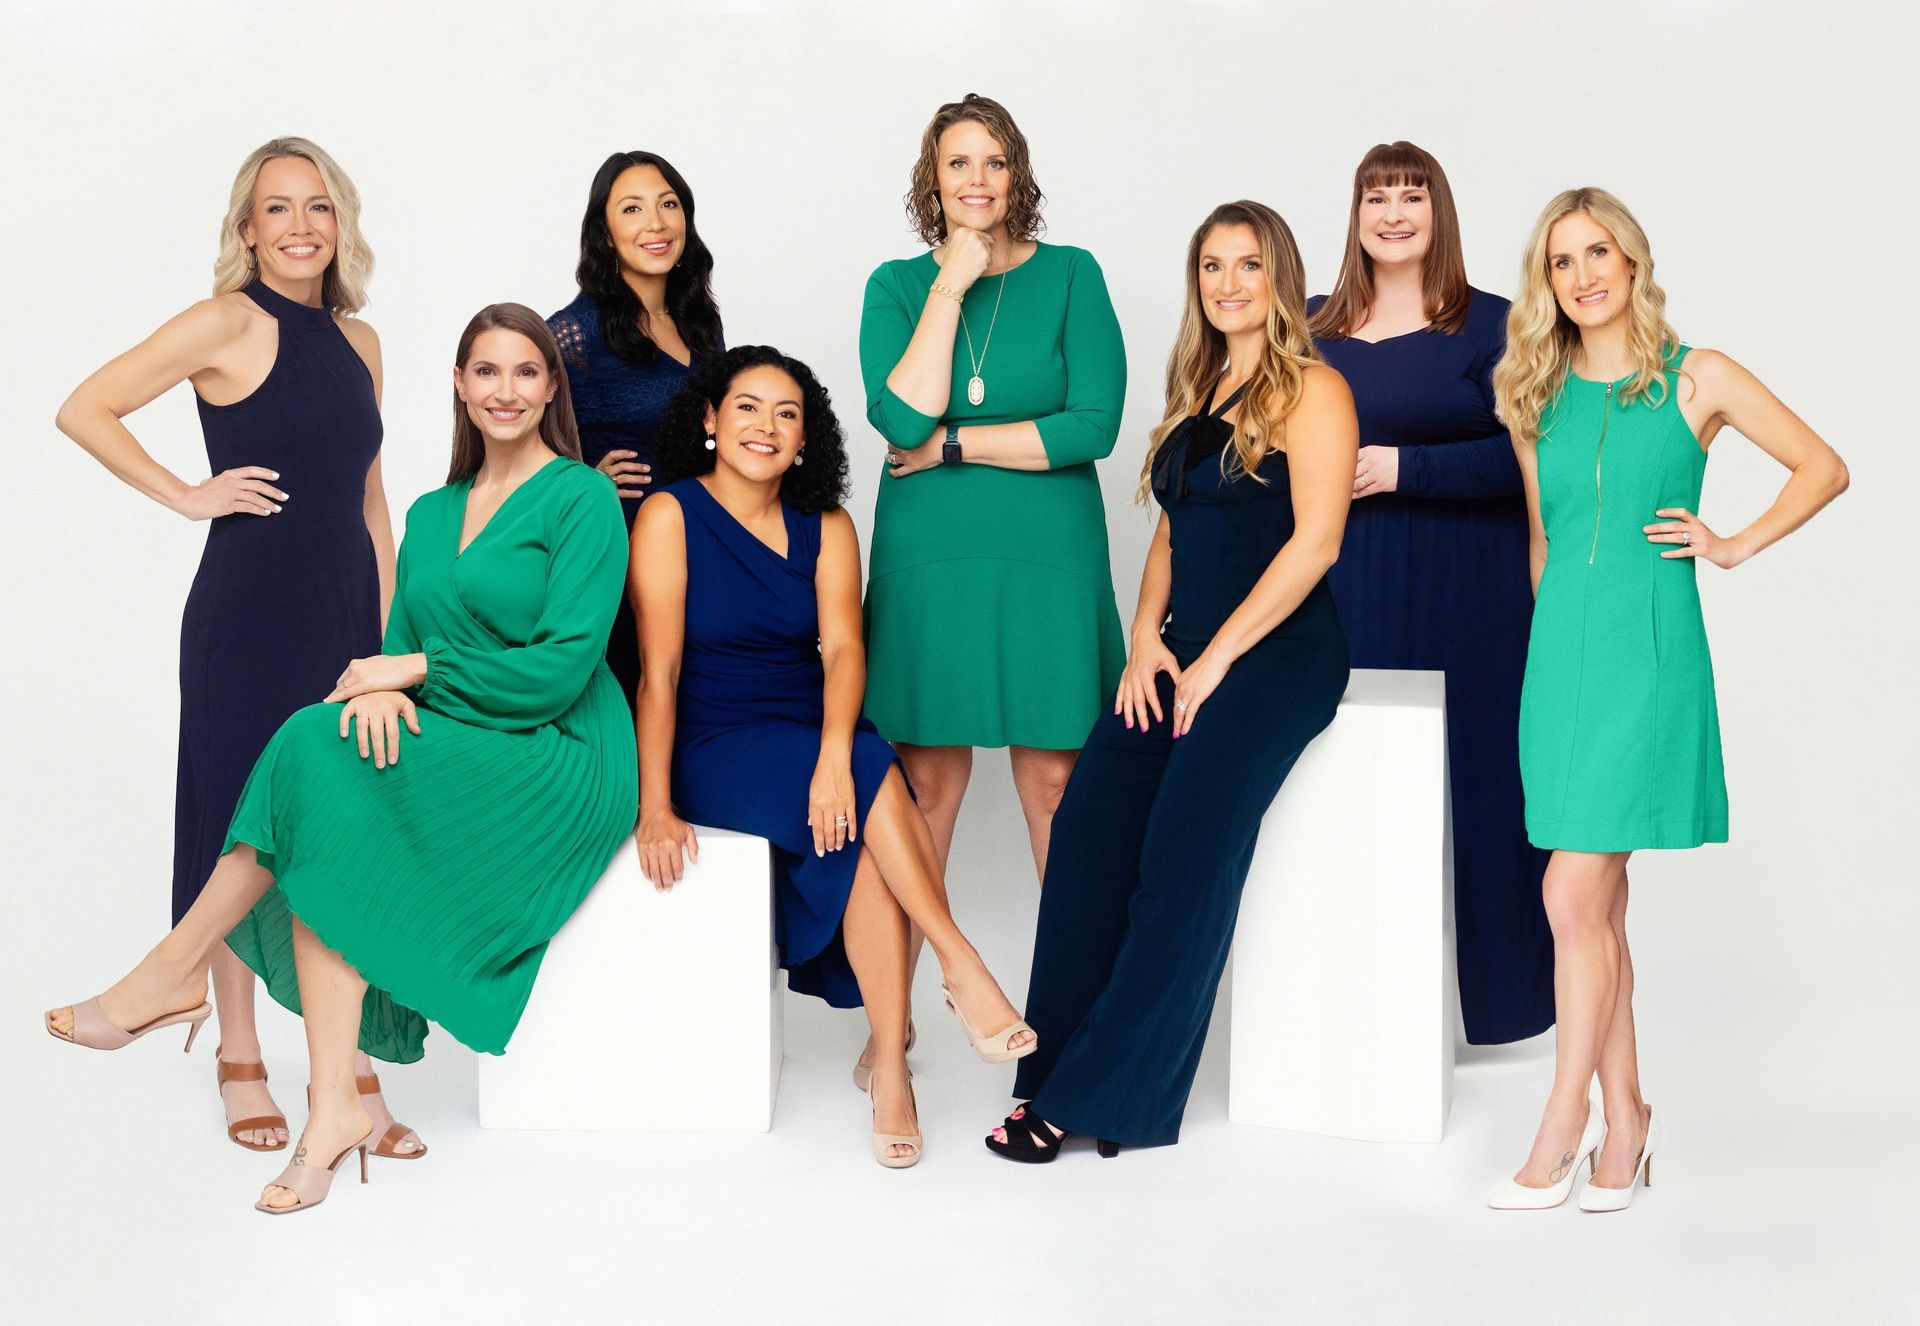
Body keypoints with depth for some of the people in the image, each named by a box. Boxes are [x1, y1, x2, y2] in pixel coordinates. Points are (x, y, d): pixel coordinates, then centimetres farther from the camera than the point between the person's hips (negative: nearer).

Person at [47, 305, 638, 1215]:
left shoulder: (583, 499, -5)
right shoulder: (432, 514, 17)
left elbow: (564, 665, -14)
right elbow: (398, 643, 12)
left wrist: (421, 669, -11)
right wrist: (382, 686, -13)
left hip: (559, 762, -6)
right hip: (451, 754, 6)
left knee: (323, 758, -24)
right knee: (329, 839, -24)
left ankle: (172, 974, -10)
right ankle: (334, 1108, -25)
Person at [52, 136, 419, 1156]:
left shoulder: (357, 341, 11)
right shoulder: (227, 324, -6)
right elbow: (84, 410, -8)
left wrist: (391, 633, 12)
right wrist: (188, 495, -9)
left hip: (346, 614, 5)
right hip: (247, 613, -5)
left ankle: (348, 1071, 14)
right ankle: (240, 1062, 20)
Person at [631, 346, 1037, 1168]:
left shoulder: (825, 526, 10)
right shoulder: (671, 515, -2)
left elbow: (843, 647, -5)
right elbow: (659, 670, -9)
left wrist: (835, 754, -24)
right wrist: (655, 808, -18)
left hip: (815, 738, 4)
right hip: (713, 750, -4)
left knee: (864, 831, -28)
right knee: (878, 784, -29)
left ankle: (889, 1063, -26)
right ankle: (962, 969, -20)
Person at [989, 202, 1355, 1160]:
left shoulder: (1311, 390, -3)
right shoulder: (1197, 390, 19)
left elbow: (1314, 543, -11)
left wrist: (1216, 660, -13)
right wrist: (1147, 637, 4)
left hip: (1277, 652, -6)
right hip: (1181, 652, 7)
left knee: (1184, 849, -19)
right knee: (1088, 823, -14)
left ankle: (1105, 1094, -9)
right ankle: (1054, 1072, -8)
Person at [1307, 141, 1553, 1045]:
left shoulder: (1491, 326, 1)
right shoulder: (1311, 328, 13)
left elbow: (1525, 457, -8)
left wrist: (1403, 468, -15)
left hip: (1465, 596, -3)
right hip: (1344, 593, 3)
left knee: (1463, 781, -3)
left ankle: (1482, 993, 10)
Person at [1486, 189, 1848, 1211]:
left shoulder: (1698, 379, 0)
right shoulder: (1538, 398, 11)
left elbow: (1825, 468, 7)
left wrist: (1735, 546, -1)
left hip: (1649, 650, -4)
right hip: (1561, 651, 4)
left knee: (1576, 898, -10)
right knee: (1600, 904, 8)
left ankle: (1563, 1126, 0)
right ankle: (1624, 1116, 18)